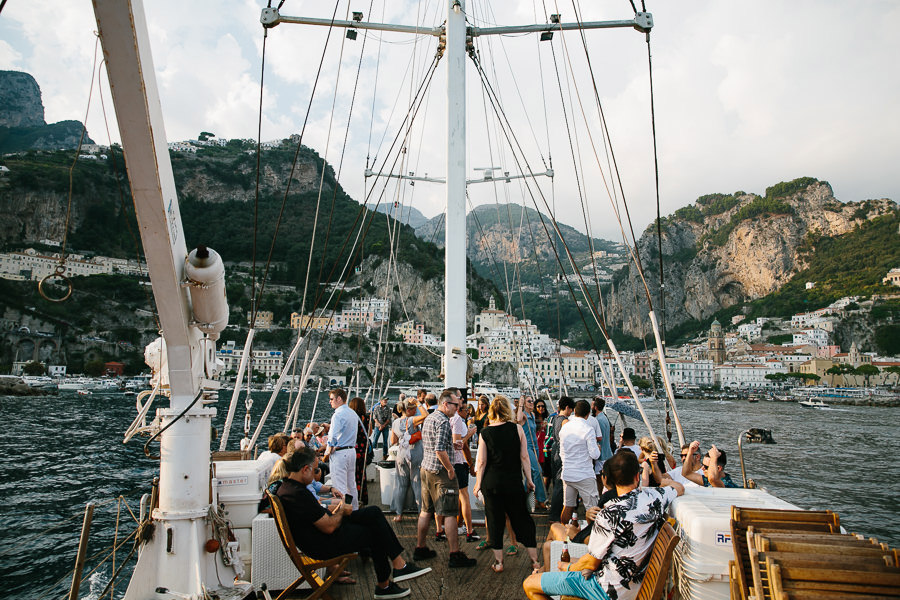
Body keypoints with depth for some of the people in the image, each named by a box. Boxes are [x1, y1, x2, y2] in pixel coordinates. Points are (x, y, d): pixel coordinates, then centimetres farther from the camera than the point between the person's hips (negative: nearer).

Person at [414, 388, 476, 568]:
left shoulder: (428, 418, 13)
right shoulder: (443, 421, -17)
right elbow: (440, 450, -25)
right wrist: (450, 469, -15)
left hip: (426, 468, 9)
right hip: (440, 471, -9)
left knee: (426, 511, 16)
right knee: (449, 513, -4)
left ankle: (420, 548, 24)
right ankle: (455, 555, -1)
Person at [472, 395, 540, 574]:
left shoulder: (485, 433, -6)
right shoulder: (517, 429, -6)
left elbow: (481, 462, -5)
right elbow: (524, 457, -4)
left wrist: (478, 484, 5)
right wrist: (529, 480, 5)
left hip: (491, 482, 0)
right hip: (514, 482, 0)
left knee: (495, 521, 11)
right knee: (521, 519, 12)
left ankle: (498, 562, 18)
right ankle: (535, 560, 16)